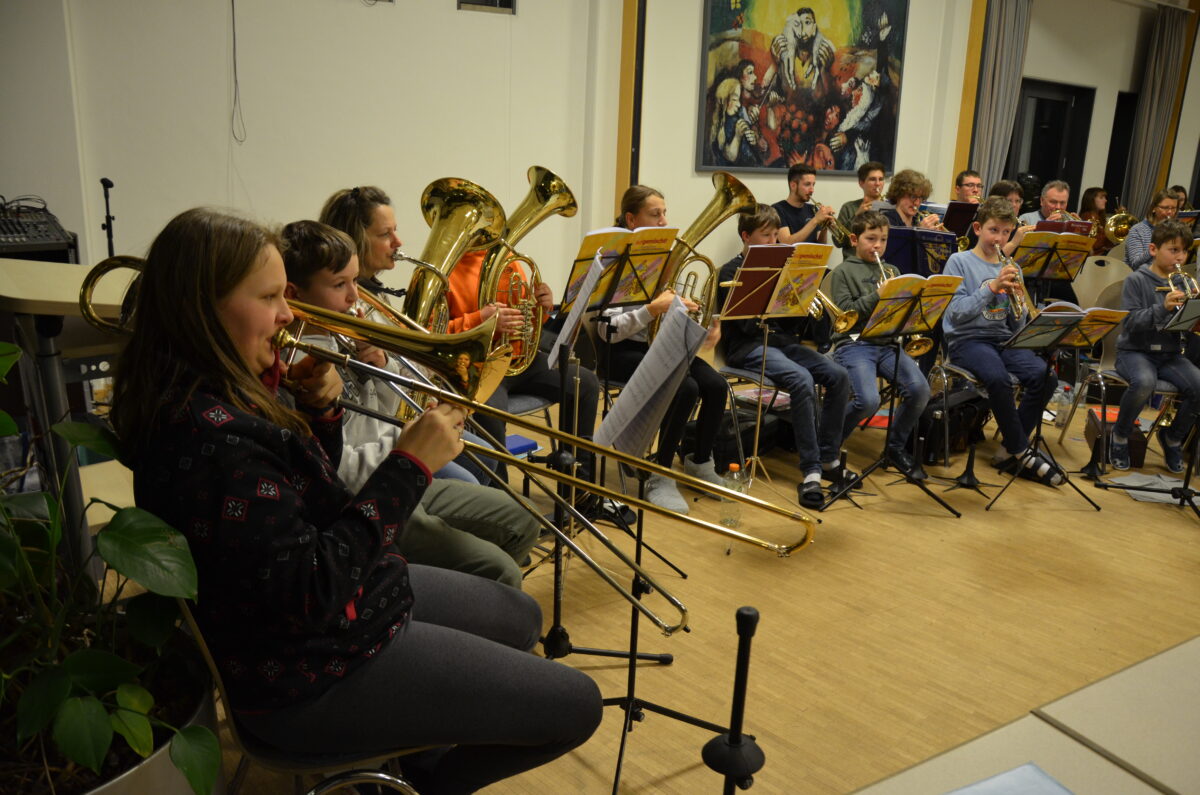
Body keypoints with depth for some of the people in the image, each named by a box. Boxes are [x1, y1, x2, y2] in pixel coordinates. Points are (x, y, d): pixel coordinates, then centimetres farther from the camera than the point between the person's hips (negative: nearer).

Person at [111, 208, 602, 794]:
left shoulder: (232, 391, 0)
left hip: (351, 591, 10)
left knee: (520, 618, 25)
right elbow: (312, 594, -30)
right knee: (575, 705, -3)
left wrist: (318, 409, -6)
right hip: (311, 678, -10)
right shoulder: (207, 436, -30)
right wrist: (408, 466, -27)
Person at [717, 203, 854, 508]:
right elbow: (747, 324, -14)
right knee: (802, 380, -33)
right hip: (749, 347, -6)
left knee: (838, 375, -15)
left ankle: (828, 459, -3)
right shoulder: (730, 272, -2)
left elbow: (790, 320, 13)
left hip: (782, 340, 7)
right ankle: (810, 470, -27)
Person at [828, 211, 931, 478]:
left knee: (919, 389, -20)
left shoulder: (891, 271, 21)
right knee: (868, 400, -29)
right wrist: (877, 296, -13)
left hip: (887, 343, 5)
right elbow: (845, 312, -6)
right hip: (855, 343, -5)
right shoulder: (844, 271, 5)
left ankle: (896, 447, 5)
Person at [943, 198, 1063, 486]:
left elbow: (1016, 326, 12)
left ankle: (1011, 449, -6)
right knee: (999, 379, -35)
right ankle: (1022, 452, -15)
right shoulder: (959, 262, 0)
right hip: (967, 339, -5)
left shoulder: (1010, 268, 15)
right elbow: (956, 312, -11)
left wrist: (1015, 301, -8)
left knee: (1045, 376, -22)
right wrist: (992, 286, -16)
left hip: (1002, 338, 5)